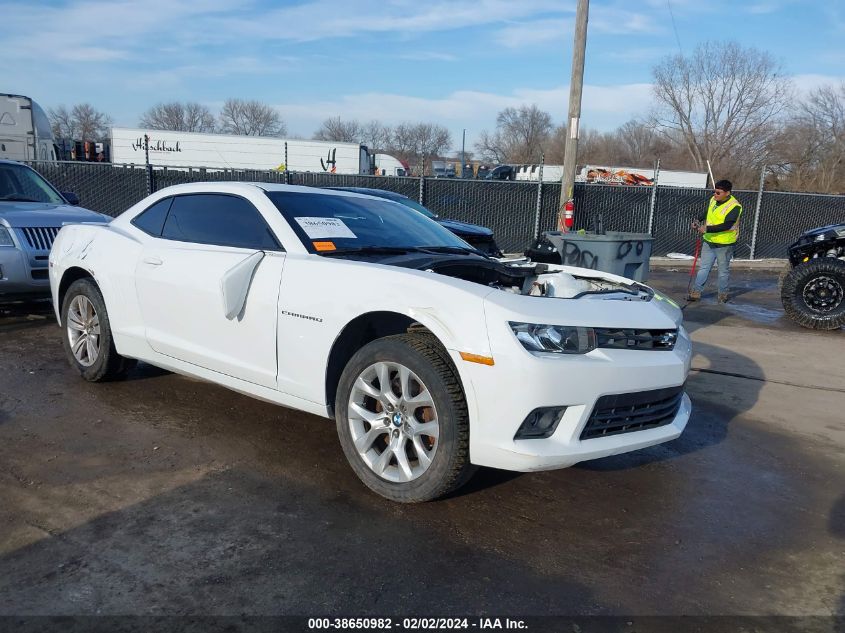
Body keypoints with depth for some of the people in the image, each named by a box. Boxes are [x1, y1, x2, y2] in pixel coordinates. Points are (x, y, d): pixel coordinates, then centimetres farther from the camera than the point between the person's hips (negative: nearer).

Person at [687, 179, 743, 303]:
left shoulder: (734, 206, -19)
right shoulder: (713, 200, 3)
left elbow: (726, 225, -27)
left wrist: (707, 229, -32)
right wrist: (698, 222, 3)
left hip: (724, 245, -6)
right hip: (709, 241, 6)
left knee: (723, 271, 9)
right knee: (703, 268, 9)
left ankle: (723, 295, 21)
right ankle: (696, 292, 13)